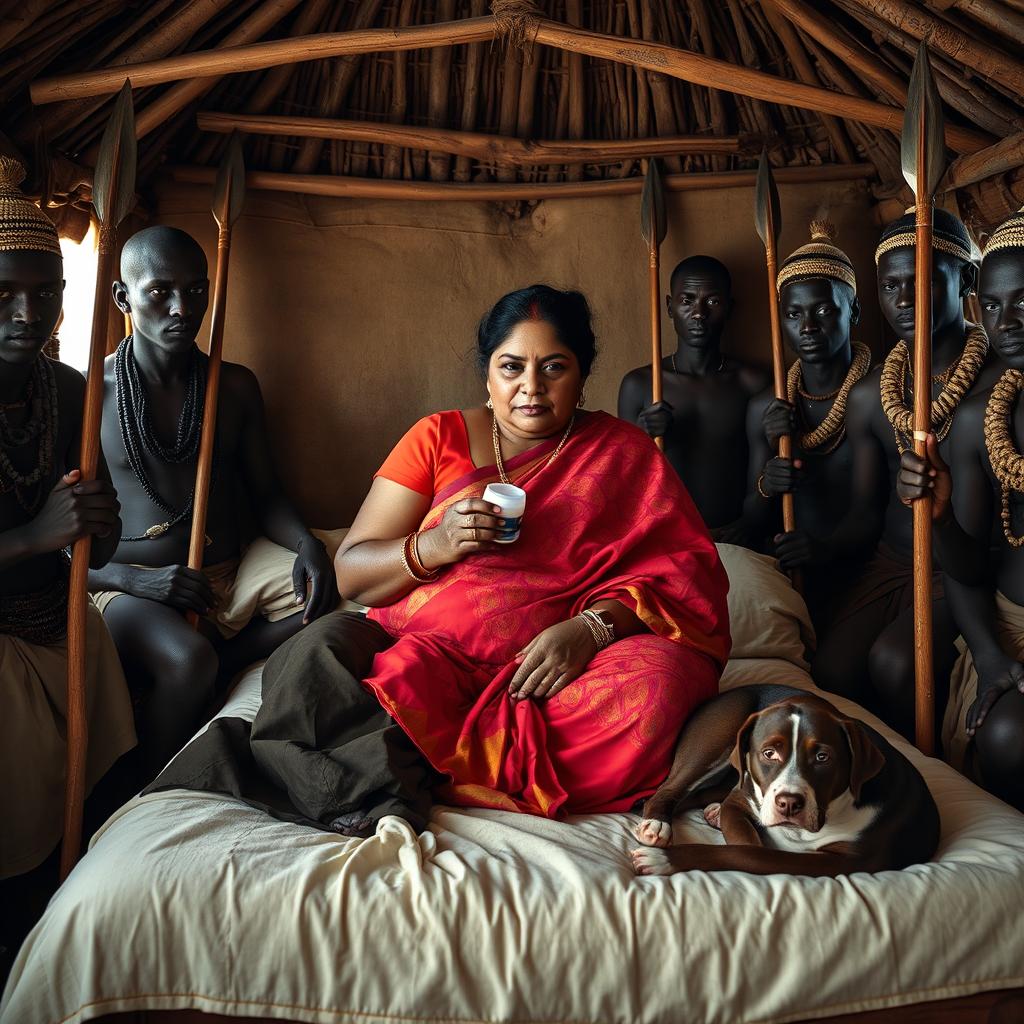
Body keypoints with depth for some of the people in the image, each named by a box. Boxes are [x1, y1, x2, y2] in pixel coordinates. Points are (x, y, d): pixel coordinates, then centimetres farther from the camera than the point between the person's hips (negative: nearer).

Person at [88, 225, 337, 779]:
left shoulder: (235, 385, 9)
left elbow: (265, 492, 10)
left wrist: (307, 544, -13)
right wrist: (133, 579, -21)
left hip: (232, 569, 5)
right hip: (130, 584, -4)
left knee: (326, 590, -22)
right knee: (186, 657, -35)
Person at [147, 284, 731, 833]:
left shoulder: (623, 452, 10)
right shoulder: (439, 438, 10)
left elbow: (686, 573, -1)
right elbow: (351, 573, 6)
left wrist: (593, 626, -19)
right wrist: (433, 547, -15)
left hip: (543, 671, 2)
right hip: (420, 651, -1)